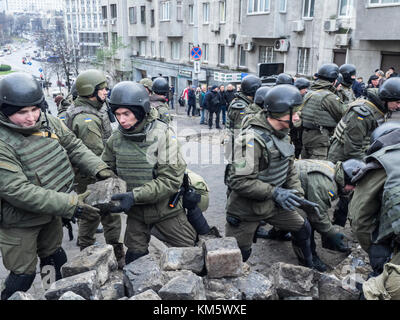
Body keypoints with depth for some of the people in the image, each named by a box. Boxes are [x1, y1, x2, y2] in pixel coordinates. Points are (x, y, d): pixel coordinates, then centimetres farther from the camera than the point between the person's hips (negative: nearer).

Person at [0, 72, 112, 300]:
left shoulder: (48, 121, -9)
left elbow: (74, 146, 2)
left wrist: (100, 168, -15)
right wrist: (69, 204, -34)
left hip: (52, 212, 6)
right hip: (20, 223, -6)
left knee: (55, 257, 25)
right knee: (24, 274, 8)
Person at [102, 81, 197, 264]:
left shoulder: (162, 134, -20)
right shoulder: (116, 138, -4)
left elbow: (171, 179, -25)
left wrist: (135, 196, -31)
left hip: (164, 207, -3)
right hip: (135, 210, 3)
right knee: (135, 259, 12)